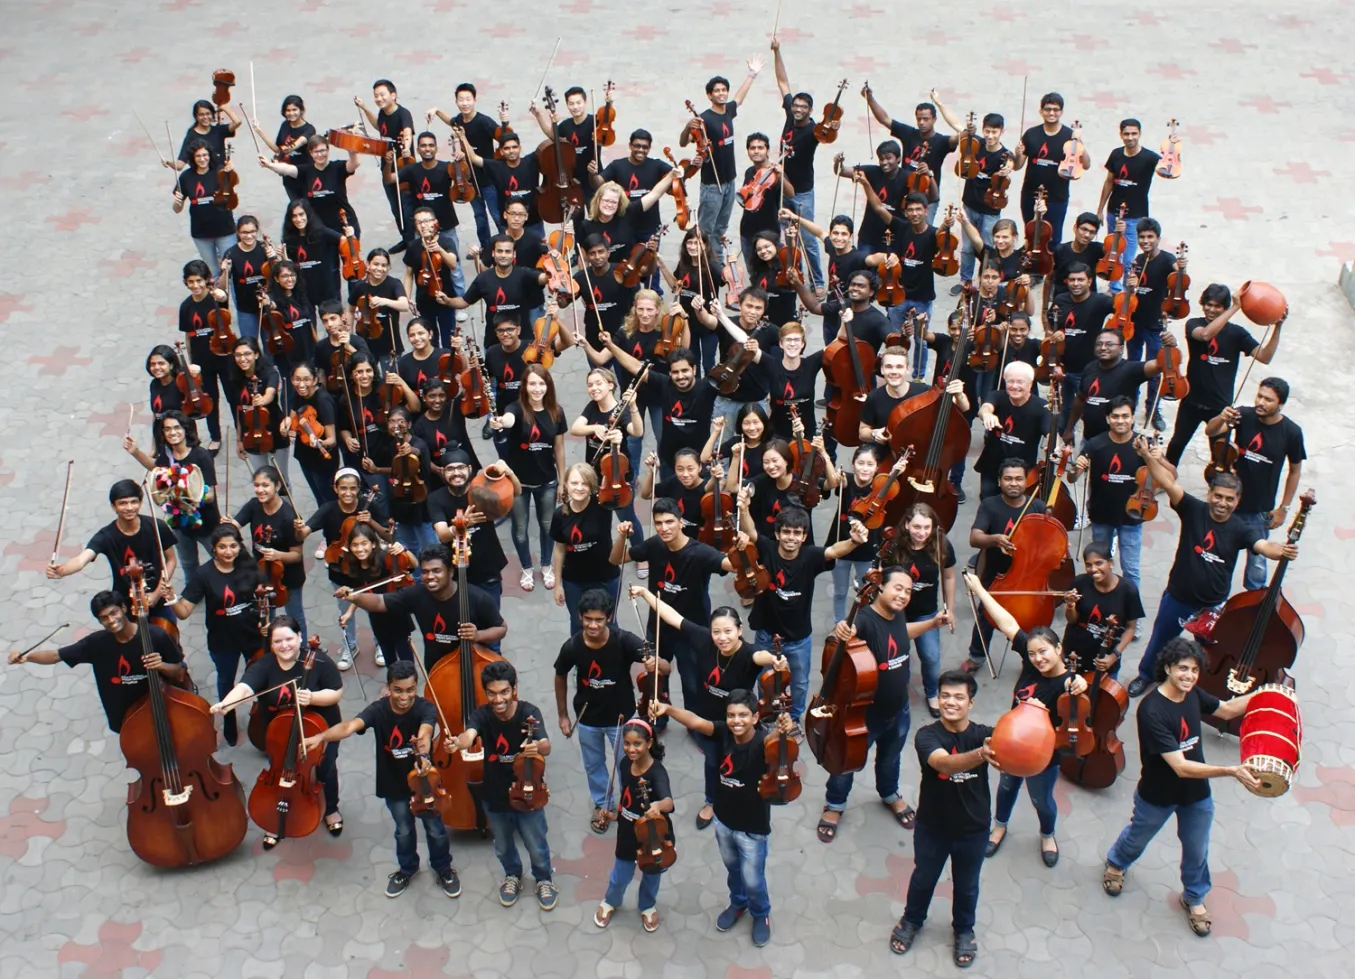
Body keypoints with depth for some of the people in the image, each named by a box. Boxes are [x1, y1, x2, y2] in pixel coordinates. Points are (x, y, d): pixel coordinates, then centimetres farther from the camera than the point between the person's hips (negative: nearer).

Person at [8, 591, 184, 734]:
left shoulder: (155, 636, -20)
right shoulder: (97, 642, -13)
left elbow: (179, 672, -10)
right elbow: (56, 655, -6)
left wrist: (161, 666, -32)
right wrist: (26, 656, -24)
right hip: (124, 719, 3)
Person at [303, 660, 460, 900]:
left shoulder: (425, 709, -25)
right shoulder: (378, 710, -22)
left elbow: (425, 733, -45)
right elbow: (351, 725, -39)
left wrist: (423, 755, -68)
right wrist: (321, 736, -59)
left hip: (422, 779, -1)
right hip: (394, 784, 1)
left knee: (435, 828, 14)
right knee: (404, 830, 20)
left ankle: (444, 868, 42)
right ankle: (407, 868, 49)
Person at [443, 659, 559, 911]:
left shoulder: (528, 712, -24)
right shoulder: (482, 714, -20)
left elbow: (546, 748, -38)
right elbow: (469, 735, -40)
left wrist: (538, 746, -62)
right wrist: (457, 743, -64)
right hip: (495, 796, 2)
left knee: (537, 847, 16)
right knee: (503, 847, 25)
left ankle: (544, 880, 46)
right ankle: (512, 876, 55)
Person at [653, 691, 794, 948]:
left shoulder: (763, 743, -29)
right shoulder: (723, 732, -18)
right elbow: (696, 722, -32)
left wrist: (783, 732, -73)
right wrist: (668, 709, -50)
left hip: (752, 827, -4)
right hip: (723, 819, 4)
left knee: (752, 879, 15)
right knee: (732, 868, 29)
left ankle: (761, 914, 45)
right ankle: (738, 904, 57)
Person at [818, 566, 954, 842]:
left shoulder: (897, 615, -8)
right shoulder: (865, 619, -33)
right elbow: (849, 629, -56)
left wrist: (933, 623, 9)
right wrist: (840, 630, -77)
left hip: (898, 710, 6)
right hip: (865, 713, -6)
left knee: (891, 759, 31)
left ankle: (890, 795, 59)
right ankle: (834, 805, 44)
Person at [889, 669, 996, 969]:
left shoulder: (984, 735, -17)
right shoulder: (927, 735, -22)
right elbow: (945, 764, -42)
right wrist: (981, 755, -61)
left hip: (973, 830, 1)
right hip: (932, 827, -1)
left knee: (966, 885, 23)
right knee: (923, 878, 24)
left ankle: (964, 930, 50)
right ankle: (912, 920, 52)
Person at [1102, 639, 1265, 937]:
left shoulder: (1192, 694, -15)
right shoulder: (1152, 711, -36)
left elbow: (1227, 709, 6)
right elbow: (1181, 767, -38)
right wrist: (1232, 771, -44)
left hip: (1196, 793, 4)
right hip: (1158, 795, -4)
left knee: (1196, 850, 21)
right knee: (1138, 838, 25)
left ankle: (1194, 898, 49)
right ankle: (1116, 863, 58)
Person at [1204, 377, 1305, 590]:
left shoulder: (1291, 432, -15)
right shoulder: (1244, 416, -14)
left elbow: (1295, 471, -3)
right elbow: (1210, 431, -25)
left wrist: (1284, 508, -1)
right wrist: (1221, 418, -47)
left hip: (1261, 511, -1)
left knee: (1257, 561, 14)